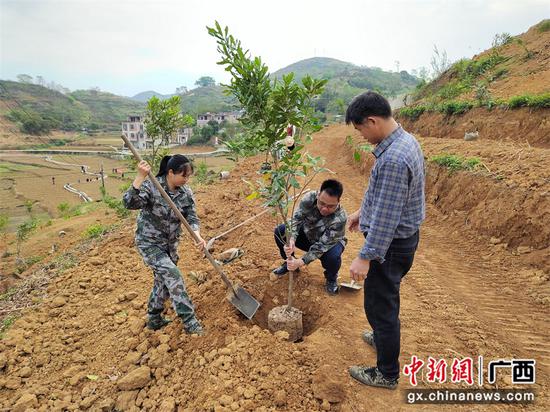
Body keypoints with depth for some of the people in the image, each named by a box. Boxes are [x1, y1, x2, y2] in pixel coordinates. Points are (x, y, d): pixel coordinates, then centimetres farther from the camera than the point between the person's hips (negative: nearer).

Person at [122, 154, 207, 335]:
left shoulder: (186, 192, -6)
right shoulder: (151, 186, -22)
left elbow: (191, 217, -9)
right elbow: (129, 203, -36)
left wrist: (198, 236, -27)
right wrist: (140, 176, -45)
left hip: (170, 243, 7)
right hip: (149, 242, -6)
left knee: (163, 280, 16)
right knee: (173, 275, -16)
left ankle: (154, 319, 36)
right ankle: (189, 321, -6)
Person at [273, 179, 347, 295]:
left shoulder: (340, 218, -36)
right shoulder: (309, 198, -29)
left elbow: (322, 245, -36)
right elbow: (296, 218, -30)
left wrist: (300, 262, -45)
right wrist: (291, 240, -50)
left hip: (329, 243, -3)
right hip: (307, 235, 3)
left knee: (333, 256, -36)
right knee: (280, 231, -18)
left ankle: (331, 278, 2)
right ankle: (289, 262, 10)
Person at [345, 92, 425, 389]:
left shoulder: (393, 159, -30)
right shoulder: (405, 140, 3)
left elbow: (386, 216, -29)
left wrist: (365, 257, -23)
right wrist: (363, 211, 24)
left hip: (391, 242, -10)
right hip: (403, 234, 10)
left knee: (380, 304, 6)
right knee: (387, 297, 28)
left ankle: (387, 373, 26)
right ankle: (384, 338, 51)